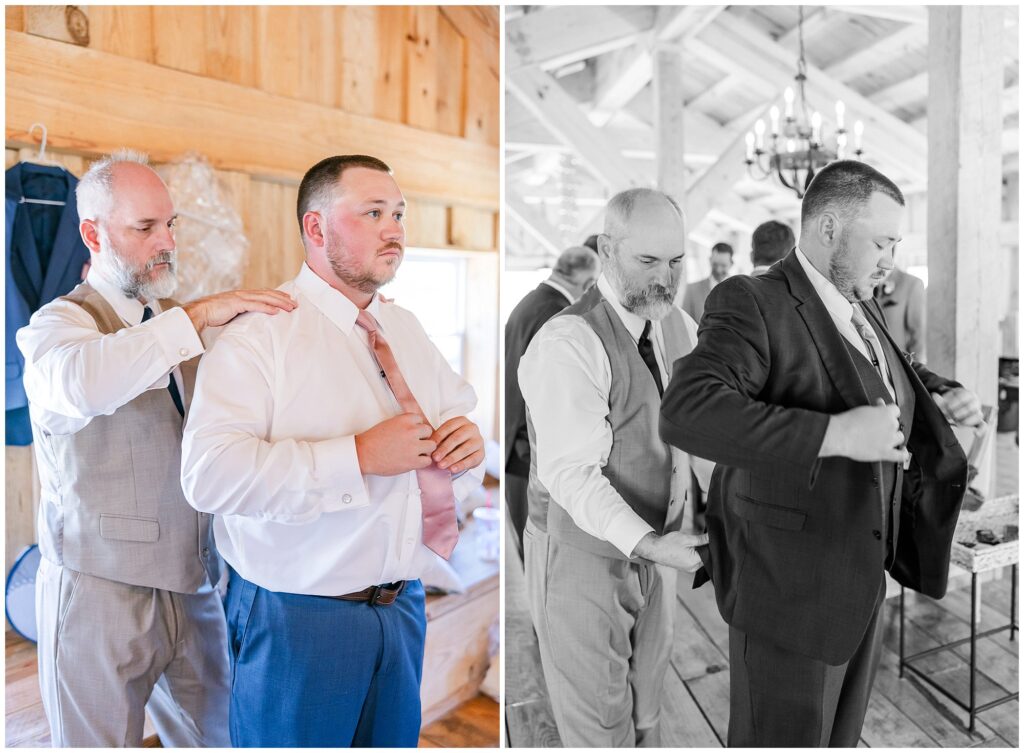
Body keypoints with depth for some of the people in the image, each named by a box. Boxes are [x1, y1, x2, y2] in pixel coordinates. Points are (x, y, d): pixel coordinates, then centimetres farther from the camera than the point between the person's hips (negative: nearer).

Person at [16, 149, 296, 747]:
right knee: (100, 739, 9)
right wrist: (194, 316, -30)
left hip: (194, 584, 5)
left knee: (214, 736, 16)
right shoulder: (57, 323, -7)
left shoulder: (178, 323, 11)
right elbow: (81, 381, -33)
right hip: (100, 587, -5)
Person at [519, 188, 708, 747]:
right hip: (582, 553, -7)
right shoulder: (569, 342, -23)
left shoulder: (679, 327, 2)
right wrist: (647, 545, -35)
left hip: (651, 544, 7)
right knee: (598, 724, 9)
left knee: (644, 709, 23)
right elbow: (570, 472, -27)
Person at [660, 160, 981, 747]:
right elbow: (687, 412, -33)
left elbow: (893, 372, 31)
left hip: (860, 582, 8)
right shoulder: (752, 304, -17)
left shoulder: (862, 309, 10)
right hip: (788, 588, -8)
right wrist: (835, 435, -34)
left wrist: (941, 395, 9)